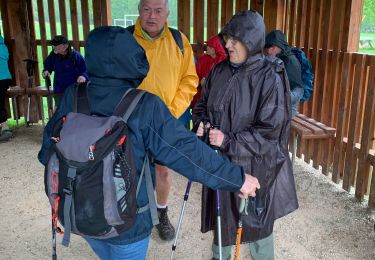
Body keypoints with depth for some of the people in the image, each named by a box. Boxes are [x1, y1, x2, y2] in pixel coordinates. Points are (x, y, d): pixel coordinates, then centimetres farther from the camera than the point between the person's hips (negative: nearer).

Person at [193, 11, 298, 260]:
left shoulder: (270, 77, -16)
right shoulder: (219, 71, 0)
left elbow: (269, 130, -18)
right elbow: (203, 104, 13)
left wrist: (229, 141, -24)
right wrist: (201, 123, -8)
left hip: (254, 166, -5)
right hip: (219, 162, 5)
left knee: (257, 221, 13)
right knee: (221, 215, 22)